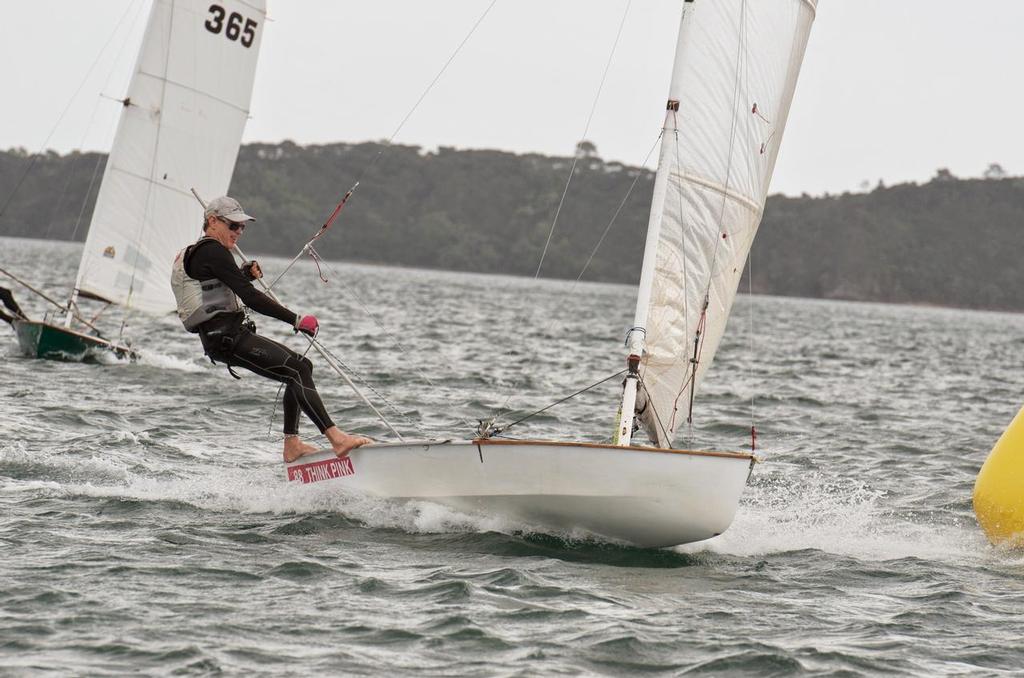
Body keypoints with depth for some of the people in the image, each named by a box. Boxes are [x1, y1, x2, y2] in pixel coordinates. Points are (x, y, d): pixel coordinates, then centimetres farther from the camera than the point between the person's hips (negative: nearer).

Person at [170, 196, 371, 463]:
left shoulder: (193, 253, 21)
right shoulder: (212, 251, -12)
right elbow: (250, 297, -20)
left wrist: (244, 274, 16)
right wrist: (296, 320, -19)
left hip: (231, 335, 11)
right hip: (227, 337, -11)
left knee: (301, 366, 15)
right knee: (297, 371, -19)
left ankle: (292, 445, 9)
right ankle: (337, 438, -31)